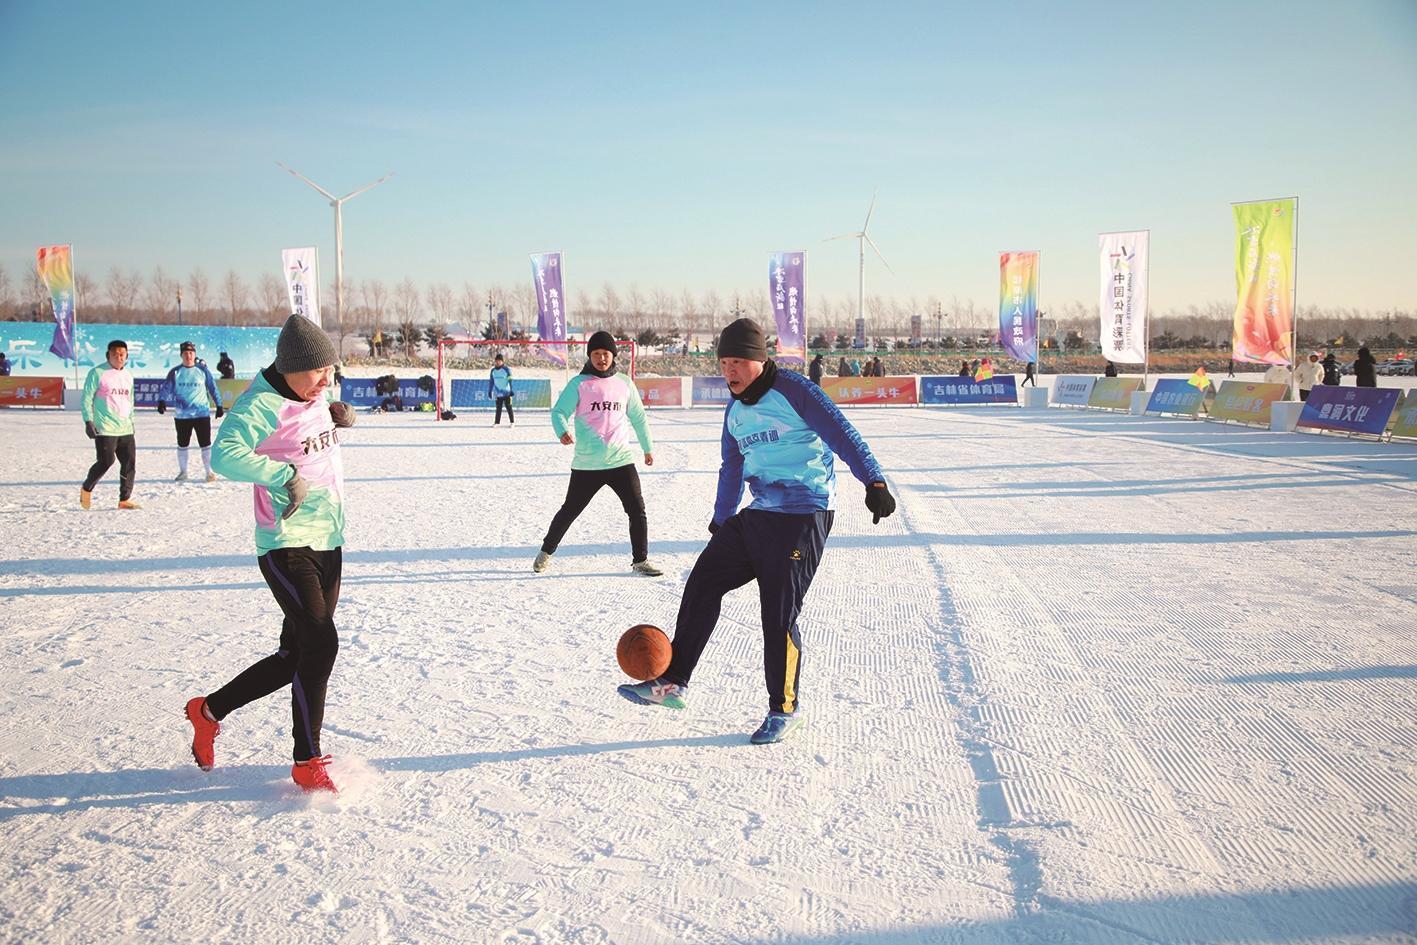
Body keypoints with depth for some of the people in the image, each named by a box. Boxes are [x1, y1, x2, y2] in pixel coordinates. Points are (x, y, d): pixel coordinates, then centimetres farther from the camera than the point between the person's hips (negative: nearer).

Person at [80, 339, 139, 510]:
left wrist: (131, 422, 22)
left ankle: (124, 499, 8)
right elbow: (87, 398, -5)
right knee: (106, 462, -9)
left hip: (125, 429, 6)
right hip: (105, 429, -6)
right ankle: (86, 489, 15)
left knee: (130, 464, 1)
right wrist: (88, 421, -12)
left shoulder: (128, 376, 16)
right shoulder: (97, 373, -4)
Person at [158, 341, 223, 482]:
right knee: (182, 445, 13)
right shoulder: (175, 372, 2)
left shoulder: (202, 370, 0)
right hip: (182, 416, 2)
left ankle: (210, 472, 9)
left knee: (205, 444, 0)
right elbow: (167, 388, -2)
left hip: (202, 414, -2)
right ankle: (183, 472, 26)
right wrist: (162, 401, -20)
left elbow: (213, 388, 4)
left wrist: (219, 405, 1)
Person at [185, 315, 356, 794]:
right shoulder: (262, 403, -15)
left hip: (328, 543, 9)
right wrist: (286, 477, -28)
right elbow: (226, 455, -27)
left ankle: (208, 710, 31)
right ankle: (308, 763, -2)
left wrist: (335, 417, 11)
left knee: (295, 655, 12)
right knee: (320, 643, -16)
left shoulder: (316, 396, 10)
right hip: (286, 544, -9)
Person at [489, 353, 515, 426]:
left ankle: (512, 422, 6)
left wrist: (512, 390, -14)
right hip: (498, 393, 4)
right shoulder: (493, 371, 7)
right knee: (498, 408, 7)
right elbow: (491, 381, 14)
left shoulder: (507, 369, -7)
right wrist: (489, 391, 13)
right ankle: (497, 422, 11)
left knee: (509, 408, -1)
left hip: (506, 393, -4)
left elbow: (510, 381, -9)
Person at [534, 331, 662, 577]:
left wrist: (648, 447, 26)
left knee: (637, 511, -2)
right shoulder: (579, 384, -2)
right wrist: (562, 431, -28)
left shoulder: (624, 383, 8)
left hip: (621, 460, 3)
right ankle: (546, 551, 30)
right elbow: (559, 412, -7)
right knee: (570, 510, 9)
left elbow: (638, 417, 19)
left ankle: (640, 561, 12)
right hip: (587, 464, -2)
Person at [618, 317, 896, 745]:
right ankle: (672, 682, 12)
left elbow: (843, 435, -17)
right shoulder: (735, 410, 14)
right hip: (757, 516, 8)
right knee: (703, 582, 4)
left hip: (804, 518, -8)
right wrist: (721, 522, 29)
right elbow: (731, 469, 25)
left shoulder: (793, 392, -11)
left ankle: (784, 709, 11)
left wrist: (874, 481, -29)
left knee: (779, 614, -6)